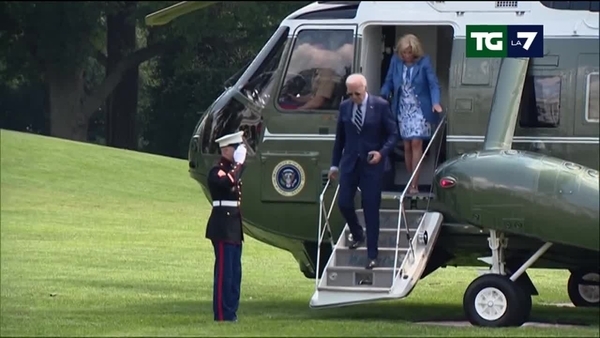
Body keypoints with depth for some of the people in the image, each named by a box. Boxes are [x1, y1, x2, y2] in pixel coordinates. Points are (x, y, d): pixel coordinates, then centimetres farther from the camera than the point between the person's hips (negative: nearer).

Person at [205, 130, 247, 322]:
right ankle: (223, 315, -8)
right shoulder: (217, 172, -12)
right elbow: (228, 183, -29)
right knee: (224, 272, -9)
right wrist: (239, 164, -22)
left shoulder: (233, 170, 18)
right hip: (223, 227, -10)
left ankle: (231, 313, 14)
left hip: (234, 227, 10)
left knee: (234, 273, 10)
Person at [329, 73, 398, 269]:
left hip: (372, 164, -3)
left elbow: (393, 134, -3)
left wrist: (382, 152, -19)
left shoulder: (380, 106, -7)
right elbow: (340, 138, 12)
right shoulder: (345, 107, 4)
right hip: (349, 163, 4)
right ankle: (357, 235, 31)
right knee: (344, 203, 0)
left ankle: (372, 255, 4)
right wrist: (335, 164, 12)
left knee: (371, 209, -2)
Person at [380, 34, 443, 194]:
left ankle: (414, 184, -13)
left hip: (419, 110, -4)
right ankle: (412, 182, 13)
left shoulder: (424, 62, -8)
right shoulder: (396, 62, 2)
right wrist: (382, 97, -11)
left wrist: (435, 103, -25)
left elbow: (433, 84, -10)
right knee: (407, 146, 5)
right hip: (403, 110, 4)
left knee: (416, 143, -11)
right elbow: (388, 83, 8)